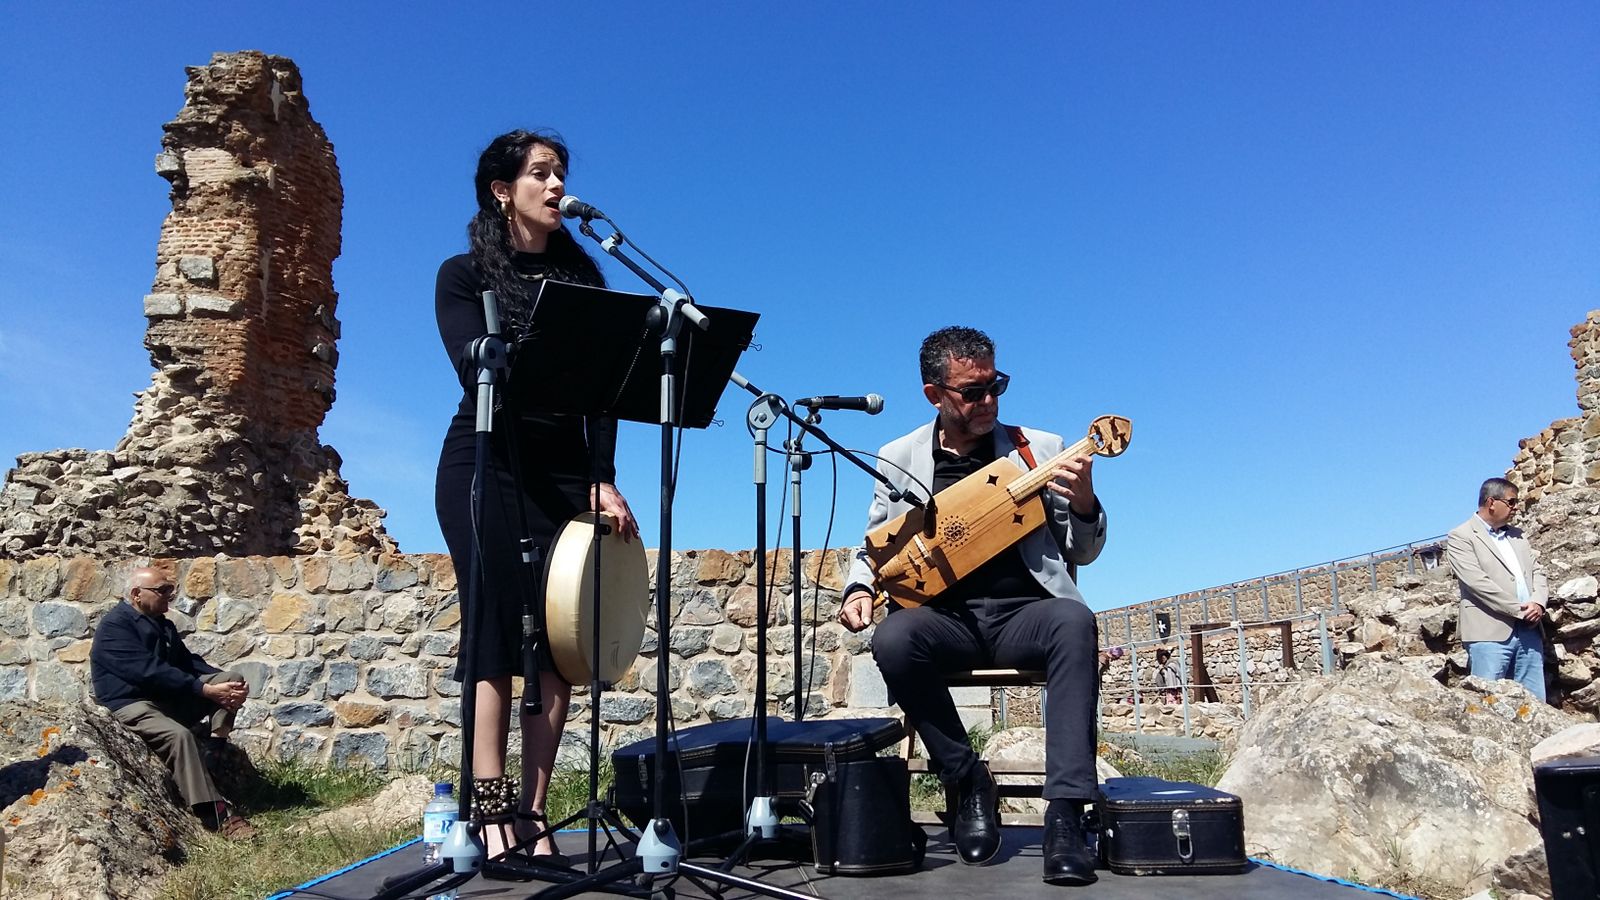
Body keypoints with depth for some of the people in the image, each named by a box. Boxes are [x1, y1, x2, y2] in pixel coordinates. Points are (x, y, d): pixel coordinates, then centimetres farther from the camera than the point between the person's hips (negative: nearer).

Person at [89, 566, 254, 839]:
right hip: (131, 706, -8)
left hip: (170, 698, 9)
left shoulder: (161, 624, 16)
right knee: (179, 735, -36)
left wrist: (227, 680, -6)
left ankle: (216, 744, -26)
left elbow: (189, 662, 14)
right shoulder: (114, 626, -12)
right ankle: (217, 815, -38)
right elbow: (149, 671, -23)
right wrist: (206, 690, -27)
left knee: (233, 678, -8)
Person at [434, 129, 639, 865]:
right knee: (496, 635, -6)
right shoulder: (464, 275, 5)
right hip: (486, 466, -3)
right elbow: (476, 369, -11)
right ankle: (491, 814, -1)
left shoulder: (580, 276, 13)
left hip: (565, 469, 3)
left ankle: (533, 812, 4)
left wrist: (603, 478, -7)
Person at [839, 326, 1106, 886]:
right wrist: (859, 590, -7)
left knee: (1075, 621, -34)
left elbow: (1083, 552, 10)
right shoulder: (899, 459, 8)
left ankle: (1065, 815, -30)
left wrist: (1085, 506, -12)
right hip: (945, 616, 1)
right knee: (893, 640, -33)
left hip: (1023, 612, 0)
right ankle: (968, 780, -9)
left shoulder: (1040, 449, 8)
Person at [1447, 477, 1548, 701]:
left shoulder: (1517, 535, 23)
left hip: (1529, 631, 7)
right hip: (1490, 632, -7)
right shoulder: (1461, 537, -1)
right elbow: (1478, 582, -12)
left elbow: (1537, 572, 17)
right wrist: (1519, 609, -13)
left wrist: (1538, 603, -3)